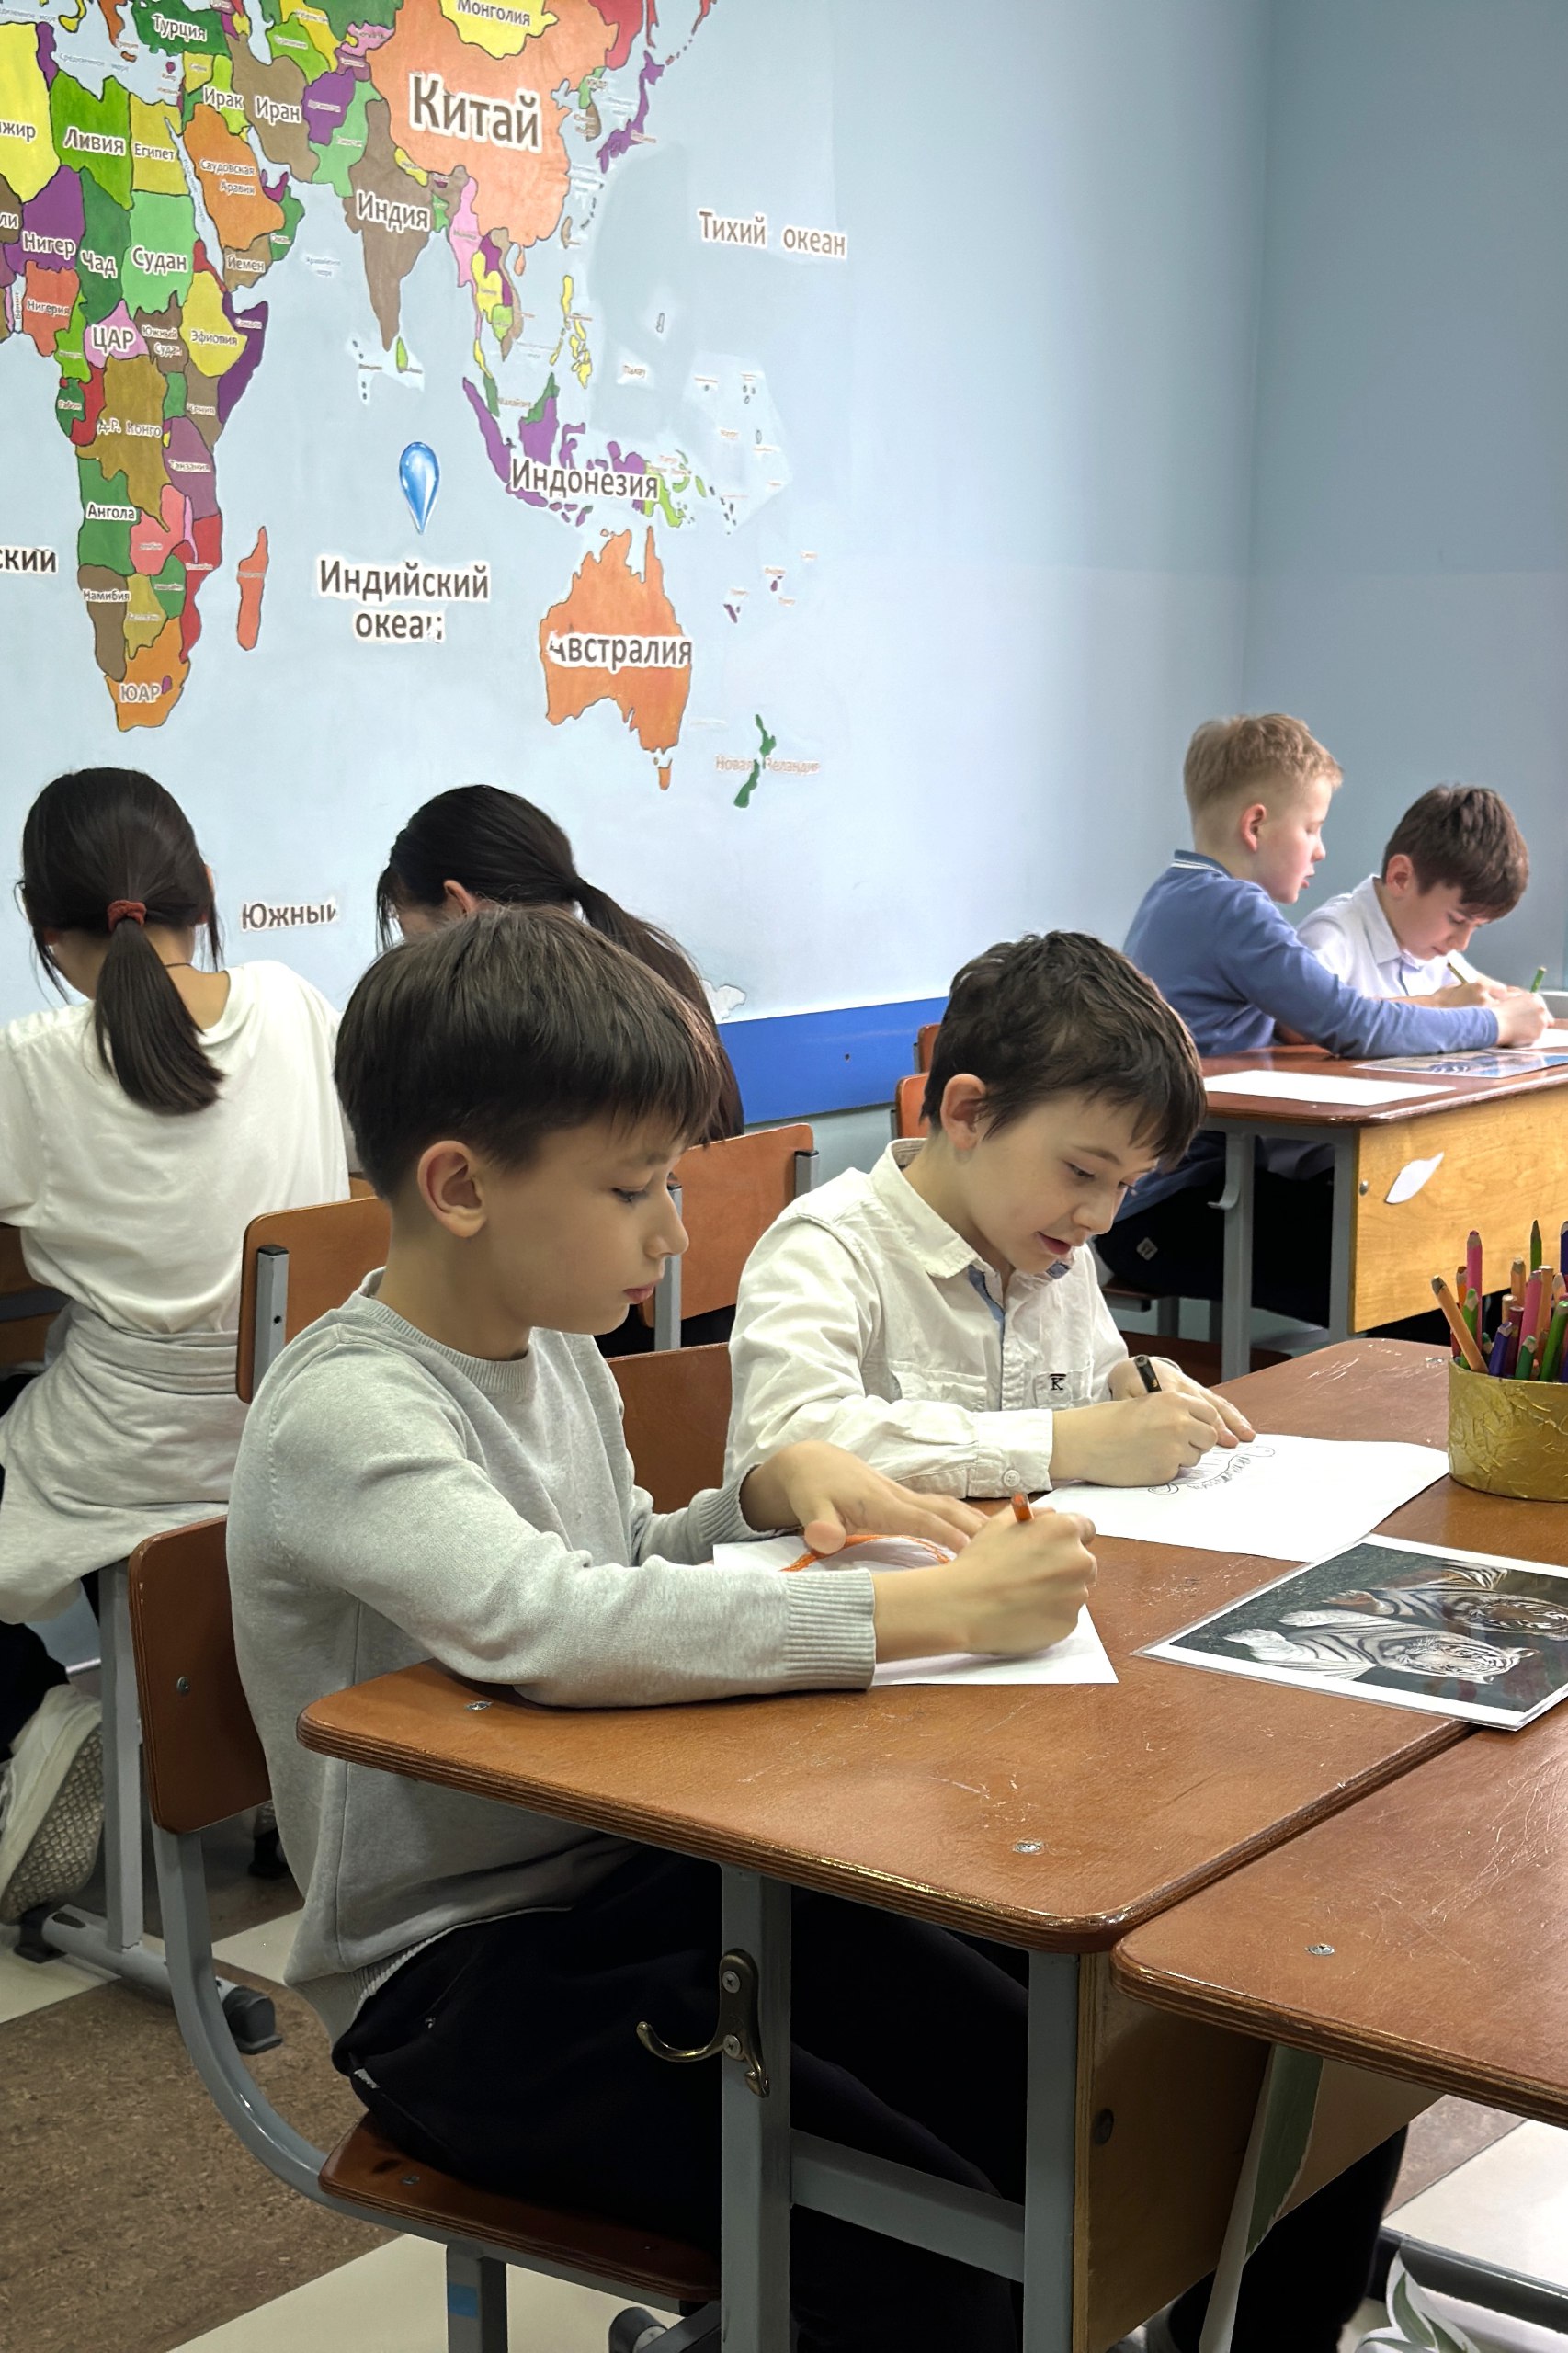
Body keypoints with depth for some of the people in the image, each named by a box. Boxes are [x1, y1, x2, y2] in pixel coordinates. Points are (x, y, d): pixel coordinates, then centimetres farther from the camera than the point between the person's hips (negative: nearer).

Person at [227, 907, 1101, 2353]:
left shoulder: (556, 1346, 5)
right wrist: (947, 1606, -36)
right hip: (454, 1979, -8)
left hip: (629, 1876, 8)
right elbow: (550, 1623, -38)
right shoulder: (342, 1415, -21)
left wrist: (770, 1492, -3)